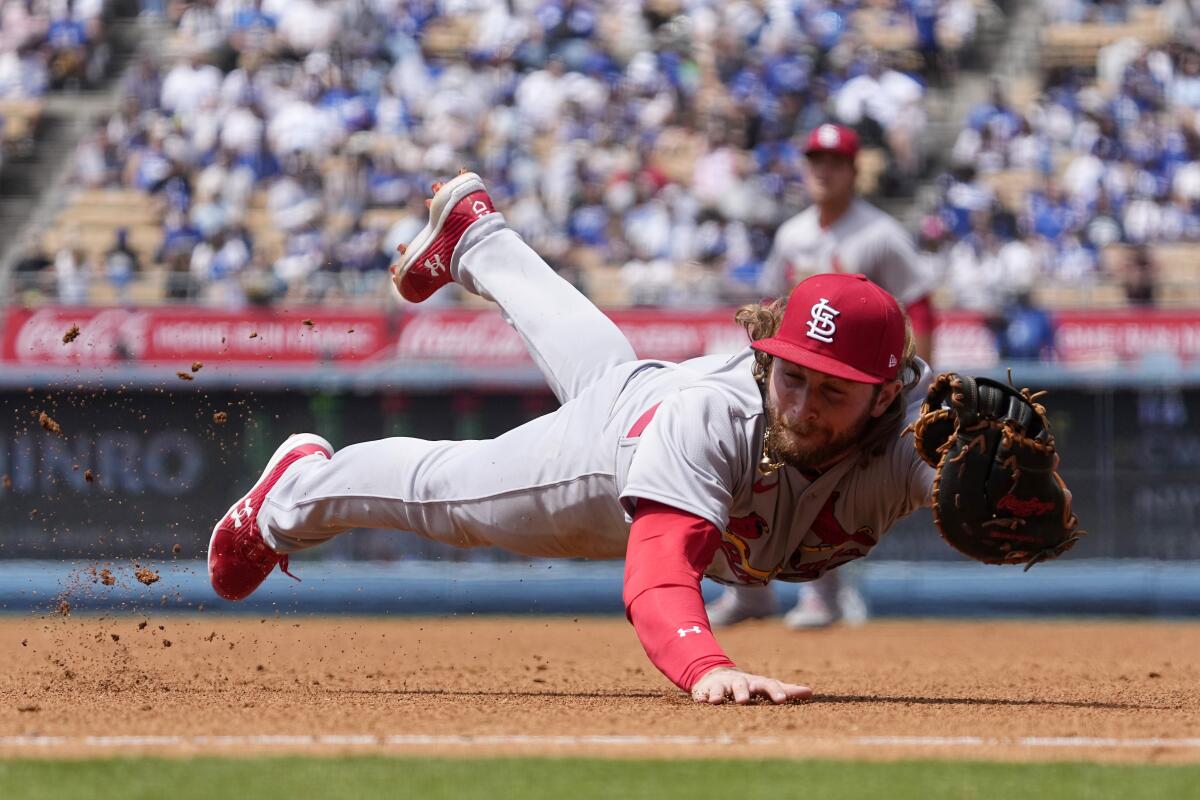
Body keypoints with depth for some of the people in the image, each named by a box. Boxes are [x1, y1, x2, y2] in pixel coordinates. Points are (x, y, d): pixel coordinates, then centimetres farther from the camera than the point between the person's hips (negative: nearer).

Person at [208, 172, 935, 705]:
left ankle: (476, 237, 65)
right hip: (620, 434, -4)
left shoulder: (916, 421, -46)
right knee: (444, 495, 23)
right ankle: (302, 486, 56)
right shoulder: (705, 418, -50)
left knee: (596, 370, 36)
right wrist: (708, 669, -81)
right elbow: (658, 577, -61)